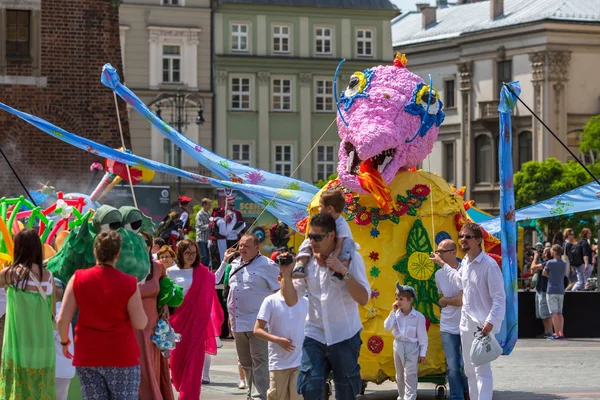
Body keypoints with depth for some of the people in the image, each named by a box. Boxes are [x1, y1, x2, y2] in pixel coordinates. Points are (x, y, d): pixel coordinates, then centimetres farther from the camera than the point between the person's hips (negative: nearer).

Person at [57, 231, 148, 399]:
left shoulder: (78, 279, -3)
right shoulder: (129, 284, -10)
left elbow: (63, 319, -4)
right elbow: (140, 324, -7)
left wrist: (64, 341, 14)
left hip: (87, 357, 3)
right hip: (122, 356, -2)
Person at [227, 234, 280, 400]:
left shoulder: (267, 265, -8)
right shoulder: (235, 265, 14)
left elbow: (279, 292, -8)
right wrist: (231, 316, 22)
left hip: (257, 323, -7)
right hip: (238, 323, 7)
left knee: (259, 361, -9)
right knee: (245, 362, 12)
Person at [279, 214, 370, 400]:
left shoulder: (351, 258, -7)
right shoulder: (306, 261, 2)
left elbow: (363, 299, -15)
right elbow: (291, 300, 1)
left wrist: (344, 272, -25)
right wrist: (286, 274, -14)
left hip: (345, 337, -2)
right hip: (314, 336, 2)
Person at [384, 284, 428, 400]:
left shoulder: (418, 317, -11)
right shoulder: (396, 314, -1)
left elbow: (423, 337, -6)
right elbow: (387, 327, -11)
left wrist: (423, 353, -6)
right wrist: (393, 312, -12)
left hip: (412, 347, -5)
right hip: (398, 346, 5)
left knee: (410, 376, -8)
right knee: (400, 375, 15)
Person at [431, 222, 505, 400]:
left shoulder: (489, 265, -16)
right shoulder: (465, 262, 9)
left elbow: (499, 298, -18)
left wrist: (491, 321, -29)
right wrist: (442, 264, 40)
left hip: (483, 325, -9)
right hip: (466, 324, 9)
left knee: (482, 369, -15)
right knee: (469, 370, 14)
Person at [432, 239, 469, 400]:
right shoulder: (439, 274, 3)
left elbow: (462, 300, -18)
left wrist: (445, 301, -3)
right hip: (448, 328, 4)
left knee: (465, 366, -1)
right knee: (453, 368, 4)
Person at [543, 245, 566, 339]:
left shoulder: (550, 262, -9)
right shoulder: (563, 264, 9)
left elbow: (544, 273, 1)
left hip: (552, 290, -6)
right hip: (561, 291, 6)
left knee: (554, 313, -7)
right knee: (559, 313, 10)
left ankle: (557, 333, -10)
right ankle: (561, 332, 7)